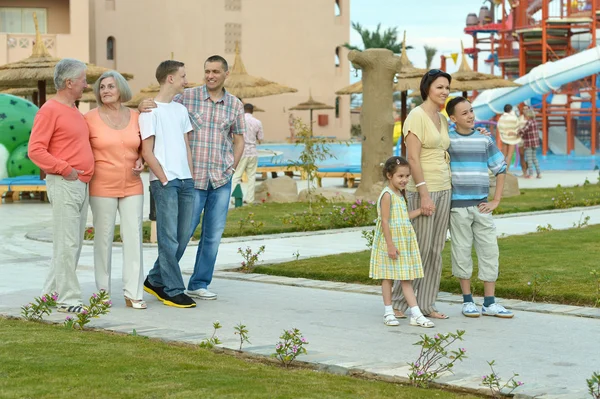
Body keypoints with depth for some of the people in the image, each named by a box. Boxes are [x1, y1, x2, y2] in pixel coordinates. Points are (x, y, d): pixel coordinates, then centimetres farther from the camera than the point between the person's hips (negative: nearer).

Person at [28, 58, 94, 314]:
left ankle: (52, 293, 18)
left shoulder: (75, 112, 19)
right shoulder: (50, 111, -9)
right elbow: (35, 151, -15)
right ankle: (68, 299, -5)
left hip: (81, 185, 9)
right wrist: (65, 170, -18)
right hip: (63, 185, -9)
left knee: (74, 243, 11)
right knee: (67, 243, -8)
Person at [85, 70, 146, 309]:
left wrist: (140, 161, 1)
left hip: (132, 187, 3)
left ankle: (133, 294, 3)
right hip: (102, 188, -3)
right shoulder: (90, 118, -4)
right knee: (103, 238, 2)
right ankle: (103, 292, 13)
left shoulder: (135, 117, 6)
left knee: (134, 237, -1)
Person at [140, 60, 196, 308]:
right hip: (164, 182, -8)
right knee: (169, 238, -5)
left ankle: (155, 281, 21)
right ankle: (173, 291, 0)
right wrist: (164, 179, -10)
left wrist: (191, 178, 9)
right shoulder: (150, 111, -5)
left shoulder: (181, 110, 17)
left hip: (185, 181, 8)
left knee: (183, 237, 9)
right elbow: (147, 152, -8)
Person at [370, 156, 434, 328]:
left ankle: (416, 314, 3)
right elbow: (385, 221, -19)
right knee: (388, 277, 2)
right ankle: (388, 313, 12)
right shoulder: (387, 195, -14)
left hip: (404, 242, 8)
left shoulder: (400, 195, 13)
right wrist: (390, 245, -22)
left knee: (406, 278, 6)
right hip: (390, 242, -8)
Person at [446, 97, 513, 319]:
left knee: (489, 250, 1)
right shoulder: (447, 140, -2)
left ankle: (489, 303, 8)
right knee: (462, 252, 2)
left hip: (481, 206, 3)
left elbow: (501, 169, 14)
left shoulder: (484, 140, 7)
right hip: (458, 206, -3)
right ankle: (468, 301, 12)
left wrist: (496, 201, 6)